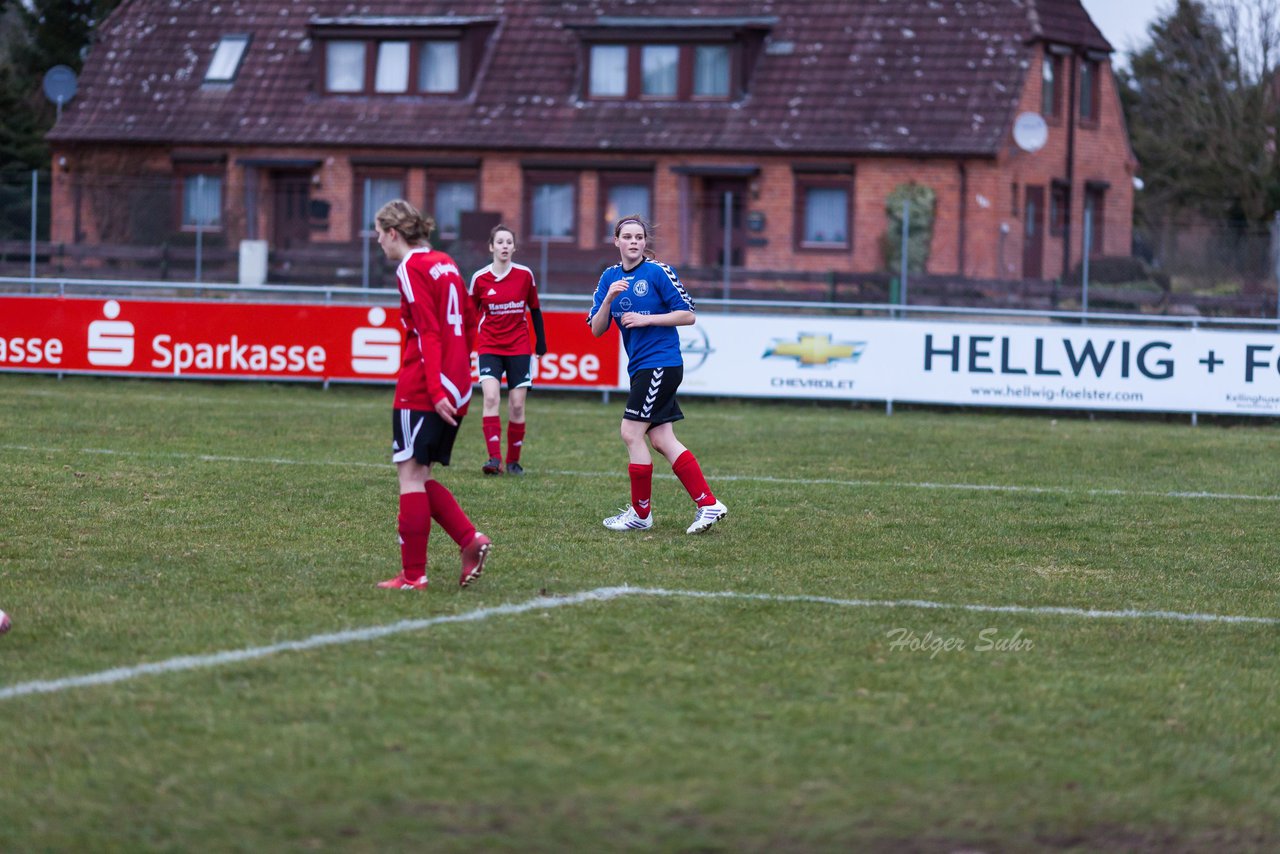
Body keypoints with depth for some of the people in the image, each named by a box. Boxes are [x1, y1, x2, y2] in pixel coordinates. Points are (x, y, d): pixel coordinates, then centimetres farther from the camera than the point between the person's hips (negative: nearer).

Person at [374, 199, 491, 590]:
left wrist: (435, 389, -20)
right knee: (419, 476, 13)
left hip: (422, 392, -8)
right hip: (456, 388, 8)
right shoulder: (445, 264, 16)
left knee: (410, 474, -3)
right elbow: (468, 326, 19)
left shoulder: (412, 268, -9)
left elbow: (428, 333, -16)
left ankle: (413, 574, -2)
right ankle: (471, 540, -1)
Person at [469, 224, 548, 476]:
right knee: (491, 397, -19)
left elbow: (535, 310, 10)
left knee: (517, 405, 0)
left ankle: (513, 460, 13)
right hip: (489, 348, -1)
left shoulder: (525, 275, -1)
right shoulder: (480, 278, -3)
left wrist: (541, 342, 9)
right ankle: (495, 458, -24)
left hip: (519, 349, 1)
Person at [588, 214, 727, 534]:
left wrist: (646, 319, -15)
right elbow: (597, 329, 5)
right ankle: (708, 504, 6)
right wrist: (610, 298, -12)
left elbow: (688, 316, -8)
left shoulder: (658, 272, -8)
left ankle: (641, 513, 3)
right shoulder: (610, 277, 10)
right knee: (662, 440, 4)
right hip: (640, 366, 7)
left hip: (660, 363, -7)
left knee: (631, 433, -8)